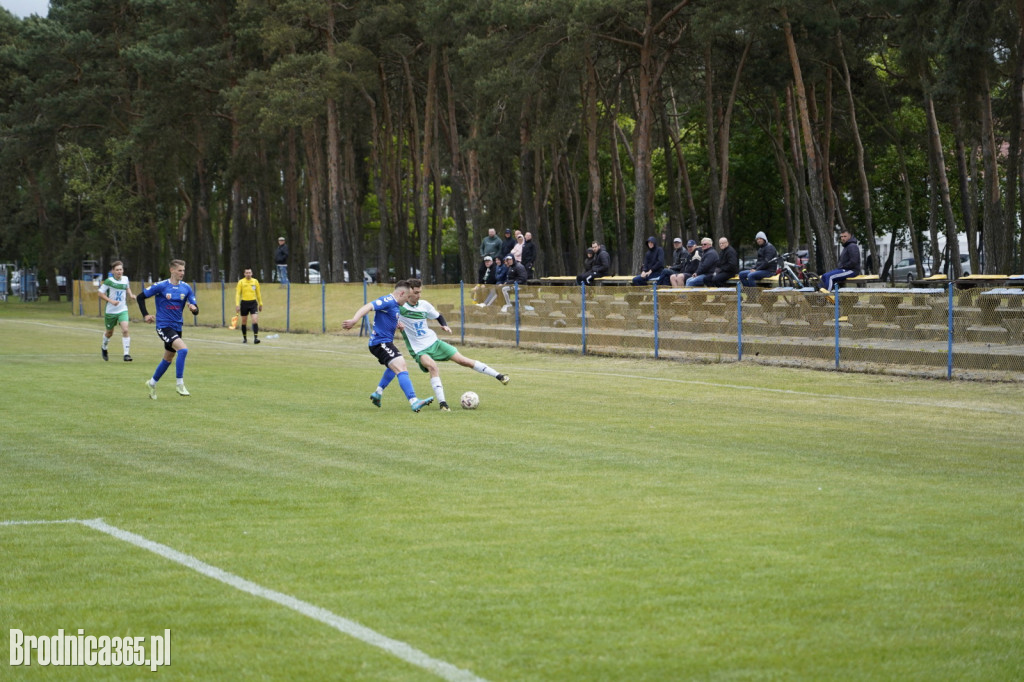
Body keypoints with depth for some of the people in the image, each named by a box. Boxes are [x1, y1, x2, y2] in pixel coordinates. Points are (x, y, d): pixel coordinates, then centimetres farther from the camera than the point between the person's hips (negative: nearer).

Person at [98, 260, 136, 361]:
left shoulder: (125, 279, 0)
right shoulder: (109, 281, -13)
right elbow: (101, 294, -10)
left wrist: (130, 295, 4)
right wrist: (111, 301, -22)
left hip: (123, 310, 2)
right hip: (110, 311, -2)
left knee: (125, 330, -18)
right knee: (109, 332, 15)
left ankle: (126, 354, -16)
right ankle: (104, 348, 46)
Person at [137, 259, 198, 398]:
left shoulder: (186, 288, 4)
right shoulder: (161, 286, -9)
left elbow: (196, 310, 4)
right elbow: (140, 297, -1)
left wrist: (194, 308, -19)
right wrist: (145, 315, -7)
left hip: (177, 327, 6)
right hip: (163, 326, -6)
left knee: (168, 359, 16)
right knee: (183, 349, -25)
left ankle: (152, 383, 38)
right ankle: (180, 384, -19)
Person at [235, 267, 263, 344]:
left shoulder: (255, 281, 5)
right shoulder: (241, 282, -1)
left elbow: (258, 293, 14)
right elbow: (238, 294, -3)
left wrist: (260, 304, 15)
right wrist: (237, 305, -12)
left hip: (253, 303, 1)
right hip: (244, 303, -1)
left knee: (255, 320, -14)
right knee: (244, 322, 8)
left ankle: (256, 338, -15)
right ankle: (244, 338, 21)